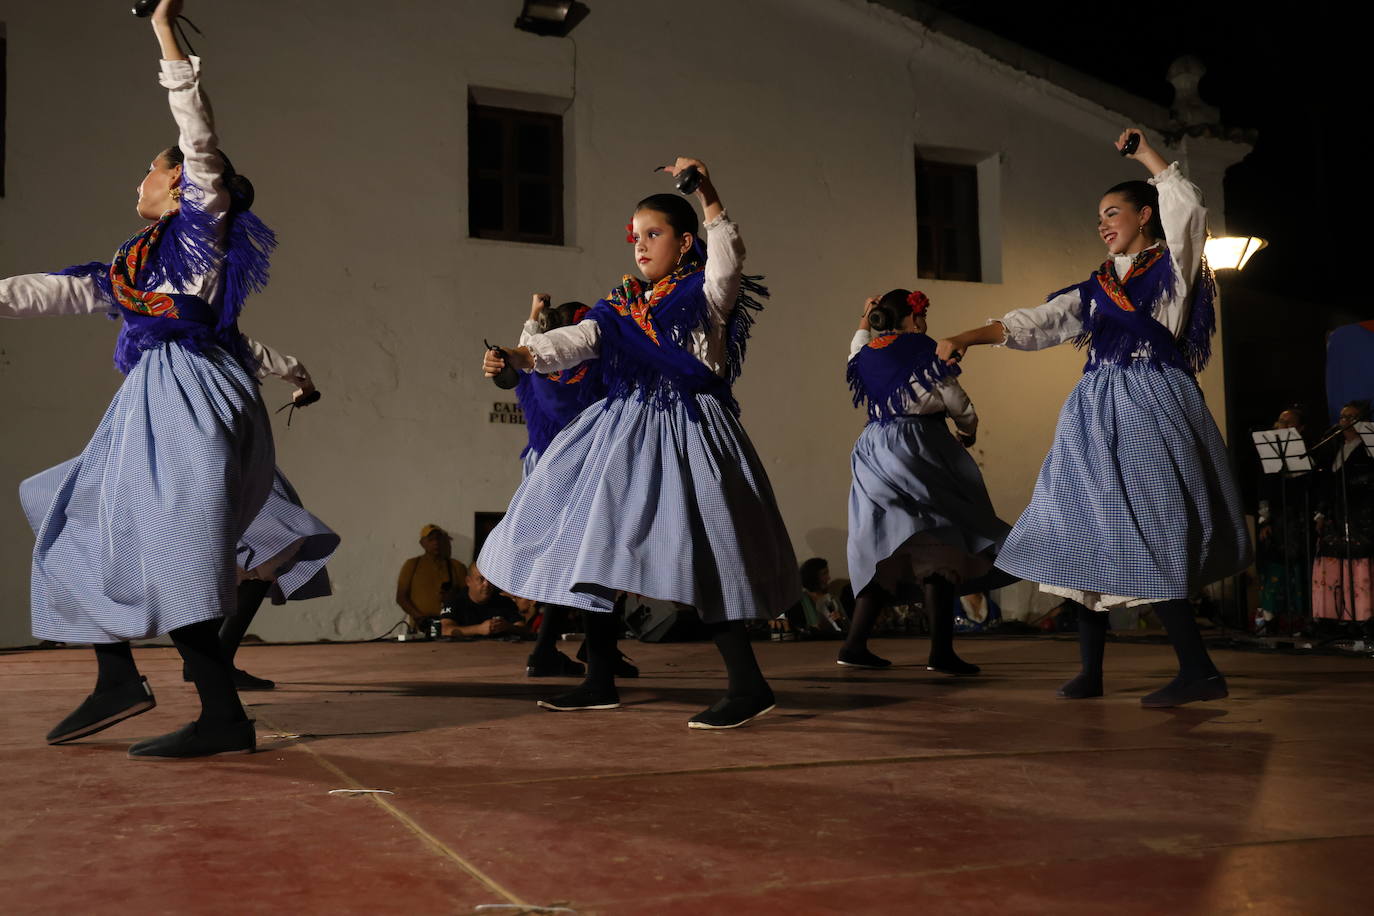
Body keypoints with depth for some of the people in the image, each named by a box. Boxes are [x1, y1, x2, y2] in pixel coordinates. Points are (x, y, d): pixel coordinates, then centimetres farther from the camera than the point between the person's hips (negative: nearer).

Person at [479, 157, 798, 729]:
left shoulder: (706, 291, 1)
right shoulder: (620, 306, 16)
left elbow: (728, 258, -20)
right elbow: (573, 342, 3)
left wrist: (707, 196, -29)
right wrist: (517, 356, -13)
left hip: (687, 431, -7)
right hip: (623, 434, 7)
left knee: (695, 552, -17)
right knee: (590, 544, 8)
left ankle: (748, 685, -9)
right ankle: (600, 682, 20)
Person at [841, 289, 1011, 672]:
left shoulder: (866, 353, 12)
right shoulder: (921, 348, -5)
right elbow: (953, 397, 0)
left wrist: (864, 322, 46)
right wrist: (969, 427, 17)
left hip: (874, 450, 7)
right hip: (917, 446, -7)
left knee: (884, 552, 12)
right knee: (937, 548, -6)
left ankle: (855, 644, 9)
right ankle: (941, 651, -11)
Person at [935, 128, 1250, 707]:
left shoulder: (1173, 268, 5)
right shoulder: (1094, 290, 19)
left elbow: (1188, 209, -12)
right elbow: (1034, 323, 11)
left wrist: (1146, 155, -1)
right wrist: (966, 338, 0)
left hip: (1151, 408, -6)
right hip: (1096, 414, 6)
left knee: (1143, 538, -14)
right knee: (1086, 536, 2)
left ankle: (1199, 671, -8)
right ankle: (1090, 672, 9)